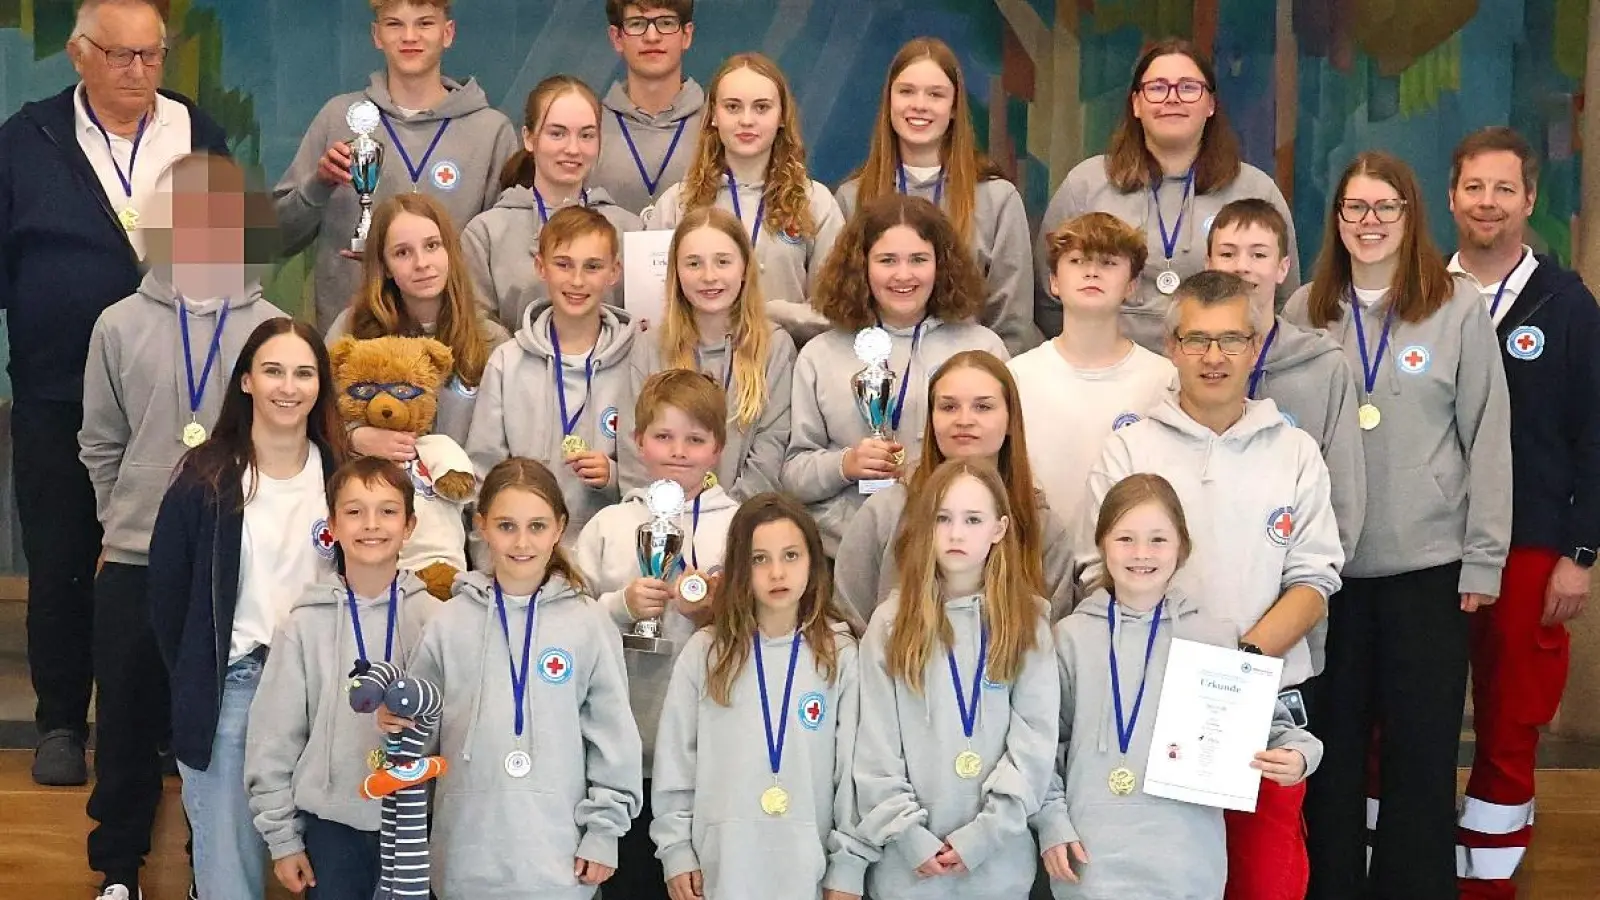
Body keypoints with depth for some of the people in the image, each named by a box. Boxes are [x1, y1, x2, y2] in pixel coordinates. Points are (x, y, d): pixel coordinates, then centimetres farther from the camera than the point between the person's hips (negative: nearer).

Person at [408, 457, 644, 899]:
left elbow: (613, 736, 1)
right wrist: (398, 721, -11)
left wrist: (603, 832, -2)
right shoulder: (449, 623, 2)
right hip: (468, 855, 1)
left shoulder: (588, 623, -1)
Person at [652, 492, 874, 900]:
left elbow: (856, 765, -1)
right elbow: (675, 759, 3)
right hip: (719, 866, 1)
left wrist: (849, 865, -3)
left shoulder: (841, 655, -2)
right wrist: (676, 849, 0)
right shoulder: (704, 652, 0)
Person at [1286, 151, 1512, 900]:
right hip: (1328, 562, 2)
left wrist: (1484, 558, -4)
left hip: (1429, 563, -2)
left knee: (1422, 748, 4)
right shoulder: (1305, 311, 5)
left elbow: (1488, 439, -1)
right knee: (1331, 744, 10)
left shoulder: (1459, 308, -2)